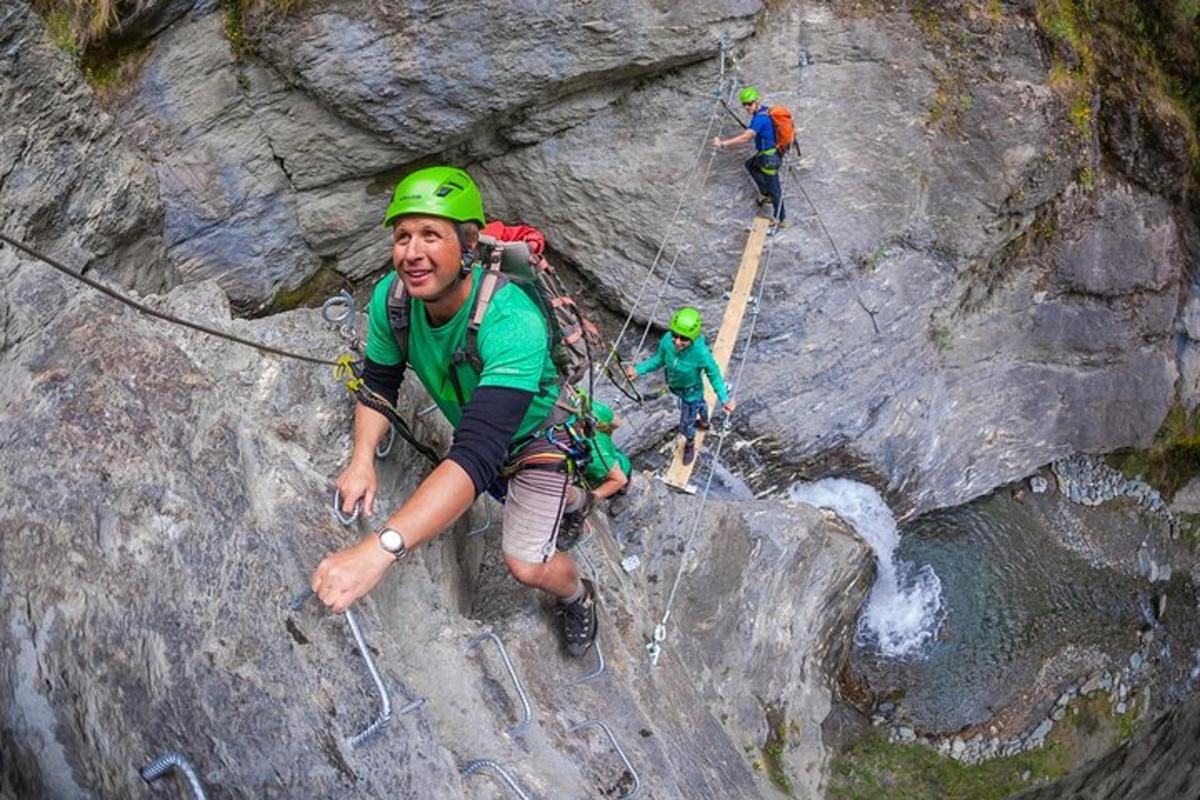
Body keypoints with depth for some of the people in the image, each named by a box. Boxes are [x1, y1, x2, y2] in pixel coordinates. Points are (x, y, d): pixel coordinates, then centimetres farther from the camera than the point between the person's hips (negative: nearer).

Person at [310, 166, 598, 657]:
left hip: (534, 432, -6)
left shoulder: (511, 321, -45)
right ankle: (572, 499, 65)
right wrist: (363, 459, -29)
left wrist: (379, 548, -66)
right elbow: (378, 382, -9)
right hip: (470, 427, 6)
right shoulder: (392, 297, -27)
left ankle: (577, 596, 25)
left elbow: (478, 454, -56)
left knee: (526, 565, -12)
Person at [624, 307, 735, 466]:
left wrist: (724, 399, -32)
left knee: (686, 425, 17)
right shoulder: (667, 340, -31)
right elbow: (659, 359, -10)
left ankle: (690, 443, 53)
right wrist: (639, 370, -17)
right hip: (675, 387, 4)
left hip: (691, 392, -4)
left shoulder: (701, 353, -43)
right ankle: (704, 422, 70)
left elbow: (714, 374, -26)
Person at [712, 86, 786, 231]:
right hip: (765, 152, 10)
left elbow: (746, 137, -41)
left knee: (774, 189, 4)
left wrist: (723, 143, -46)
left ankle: (779, 220, 19)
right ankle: (765, 193, 42)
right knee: (750, 165, 32)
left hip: (769, 157, -10)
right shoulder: (766, 110, 1)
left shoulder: (760, 118, -30)